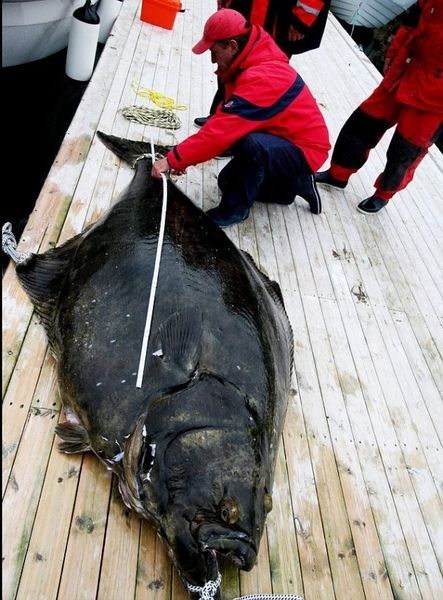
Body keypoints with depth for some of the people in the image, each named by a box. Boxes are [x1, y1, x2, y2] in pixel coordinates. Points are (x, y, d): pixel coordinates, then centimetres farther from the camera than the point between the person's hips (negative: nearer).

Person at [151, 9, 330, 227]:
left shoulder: (262, 79, -29)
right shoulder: (251, 66, 1)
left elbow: (222, 132, -32)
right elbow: (223, 121, 4)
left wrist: (173, 160, -26)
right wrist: (184, 155, -5)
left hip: (304, 152, -9)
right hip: (283, 142, 10)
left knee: (250, 143, -37)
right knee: (229, 182, 14)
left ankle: (235, 209, -14)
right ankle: (293, 184, 19)